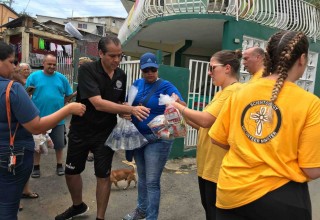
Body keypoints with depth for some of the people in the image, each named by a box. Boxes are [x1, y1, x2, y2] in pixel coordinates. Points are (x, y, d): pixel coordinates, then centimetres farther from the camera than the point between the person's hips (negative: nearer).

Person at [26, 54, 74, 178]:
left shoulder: (61, 78, 1)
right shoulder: (34, 76, -3)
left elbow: (69, 95, 8)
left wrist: (58, 103, 4)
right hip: (38, 117, -1)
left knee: (59, 143, 11)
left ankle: (59, 165, 28)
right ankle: (36, 167, 29)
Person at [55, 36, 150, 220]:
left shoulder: (121, 75, -2)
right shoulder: (87, 70, -18)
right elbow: (98, 103, -29)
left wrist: (124, 111, -13)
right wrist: (132, 109, -34)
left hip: (105, 133, 2)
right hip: (80, 131, -1)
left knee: (103, 176, 5)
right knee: (71, 172, 15)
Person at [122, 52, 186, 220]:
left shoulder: (166, 86, -11)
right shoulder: (137, 84, 5)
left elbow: (184, 108, -21)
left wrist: (177, 102, -43)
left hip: (157, 139, -5)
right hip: (138, 136, 6)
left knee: (152, 181, 0)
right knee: (141, 176, 20)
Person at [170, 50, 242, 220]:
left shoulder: (234, 90, -19)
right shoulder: (222, 92, 14)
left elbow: (205, 120, -25)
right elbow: (204, 126, 13)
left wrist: (178, 106, -14)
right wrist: (182, 113, 4)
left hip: (219, 167, -10)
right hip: (207, 164, 10)